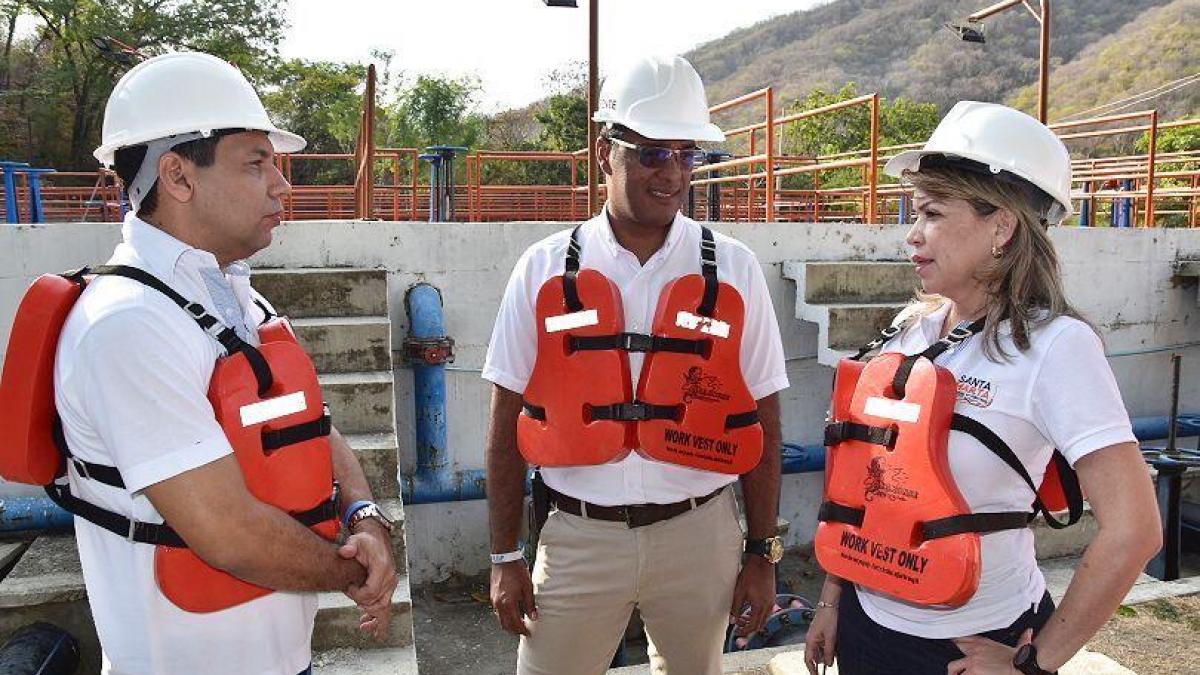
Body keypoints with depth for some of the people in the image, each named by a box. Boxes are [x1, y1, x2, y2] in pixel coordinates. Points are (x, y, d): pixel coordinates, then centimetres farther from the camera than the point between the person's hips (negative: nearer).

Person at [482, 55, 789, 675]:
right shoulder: (545, 270, -3)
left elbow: (761, 421, 2)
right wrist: (504, 559, 2)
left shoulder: (733, 269, -2)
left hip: (699, 533, 1)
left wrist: (762, 555, 4)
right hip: (578, 536, 0)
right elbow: (507, 424, 1)